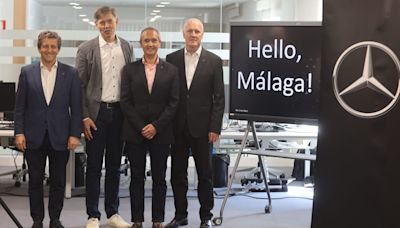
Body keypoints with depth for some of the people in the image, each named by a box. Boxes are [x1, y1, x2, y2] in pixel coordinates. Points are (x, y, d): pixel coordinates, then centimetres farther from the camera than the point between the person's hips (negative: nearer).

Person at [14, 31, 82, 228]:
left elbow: (76, 107, 0)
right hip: (34, 136, 0)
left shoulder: (70, 73, 2)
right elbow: (20, 106, 3)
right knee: (35, 180, 8)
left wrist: (74, 134, -5)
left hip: (59, 136, 0)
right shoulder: (27, 72, 4)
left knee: (58, 181, 7)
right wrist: (19, 132, -4)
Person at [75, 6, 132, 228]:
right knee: (94, 166, 3)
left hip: (119, 112, 3)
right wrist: (84, 116, -9)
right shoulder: (86, 49, -3)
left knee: (115, 165, 11)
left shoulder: (127, 48, 6)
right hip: (96, 112, -3)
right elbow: (80, 85, -3)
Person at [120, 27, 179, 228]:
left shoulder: (171, 70, 4)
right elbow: (125, 102, -1)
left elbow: (173, 103, -1)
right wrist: (141, 127, -9)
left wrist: (156, 126, -10)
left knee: (159, 178, 6)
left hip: (161, 133, 0)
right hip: (134, 132, 0)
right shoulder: (129, 69, 4)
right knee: (137, 178, 5)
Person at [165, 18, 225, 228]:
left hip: (202, 127, -2)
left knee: (205, 174, 6)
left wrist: (215, 128, -8)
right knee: (177, 173, 9)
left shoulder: (214, 61, 0)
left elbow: (219, 98, -2)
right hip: (178, 127, 2)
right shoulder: (172, 59, 4)